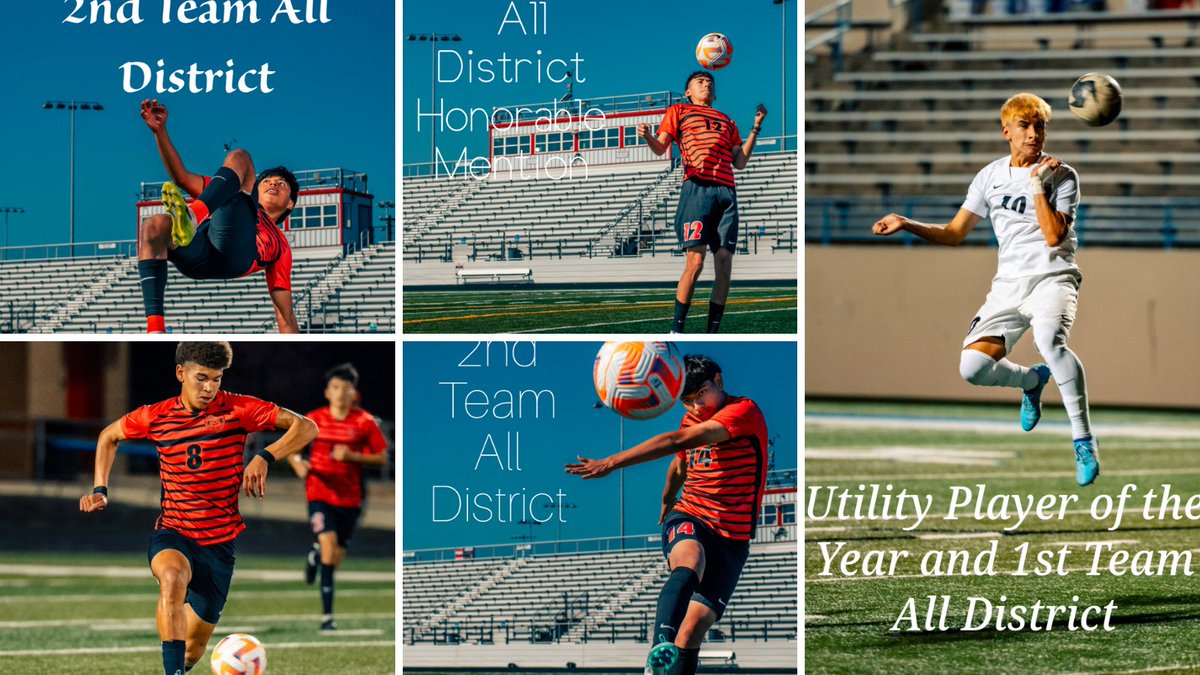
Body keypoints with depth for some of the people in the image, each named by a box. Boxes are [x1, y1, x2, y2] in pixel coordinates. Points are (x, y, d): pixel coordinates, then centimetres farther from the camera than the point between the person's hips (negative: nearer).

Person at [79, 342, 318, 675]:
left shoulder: (237, 409, -6)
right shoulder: (156, 416, -1)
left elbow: (306, 427, -11)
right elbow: (109, 436, 19)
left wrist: (265, 457, -26)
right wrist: (100, 490, 7)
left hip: (220, 543, 1)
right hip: (172, 535, -1)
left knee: (194, 647, 6)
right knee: (173, 575, -38)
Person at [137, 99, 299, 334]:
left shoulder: (280, 245, 38)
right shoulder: (224, 195, 45)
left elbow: (285, 317, 30)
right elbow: (182, 177, 31)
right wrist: (159, 130, 20)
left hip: (235, 254, -2)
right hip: (195, 254, 2)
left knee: (239, 158, -9)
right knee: (153, 225, -33)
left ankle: (192, 218, -40)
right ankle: (155, 330, -40)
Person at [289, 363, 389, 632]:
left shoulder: (365, 422, -3)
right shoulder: (314, 420, -1)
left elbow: (382, 458, -1)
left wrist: (352, 456, -17)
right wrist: (298, 464, -11)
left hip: (350, 498, 1)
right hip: (320, 495, -1)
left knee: (335, 560, 7)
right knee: (328, 544, -21)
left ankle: (316, 553, 48)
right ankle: (327, 615, -15)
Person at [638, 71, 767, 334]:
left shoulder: (727, 121, 28)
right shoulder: (679, 111, 18)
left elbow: (740, 162, 23)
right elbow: (660, 147, 7)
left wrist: (756, 127, 19)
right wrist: (647, 137, -15)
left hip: (726, 191, 4)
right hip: (697, 188, -4)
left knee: (724, 263, -4)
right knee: (695, 261, -14)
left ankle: (713, 334, 0)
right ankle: (676, 330, -6)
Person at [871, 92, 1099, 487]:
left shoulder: (1061, 176, -1)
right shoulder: (991, 177, 11)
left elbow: (1054, 235, -15)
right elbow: (954, 233, 16)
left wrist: (1036, 183, -15)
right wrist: (906, 225, 3)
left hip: (1053, 278, -5)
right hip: (1008, 284, 5)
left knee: (1049, 339, -37)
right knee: (972, 368, -14)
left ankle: (1084, 441, -28)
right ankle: (1032, 381, 22)